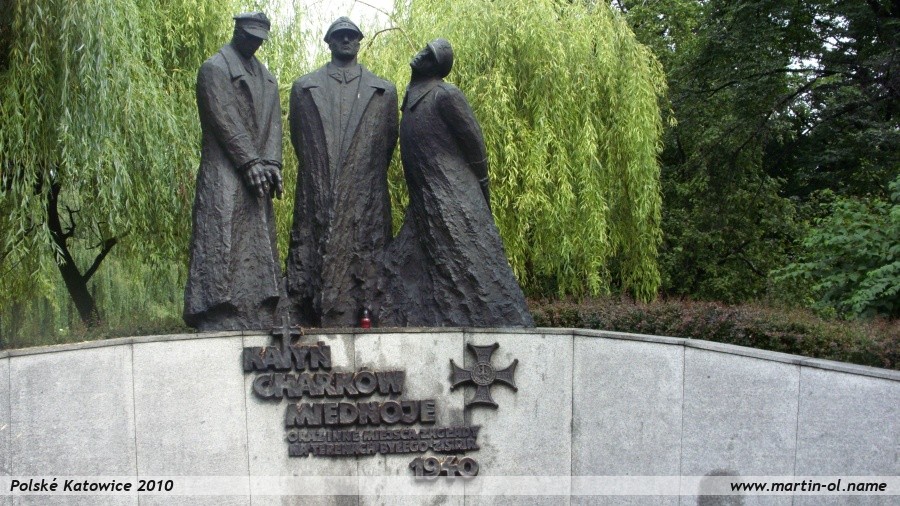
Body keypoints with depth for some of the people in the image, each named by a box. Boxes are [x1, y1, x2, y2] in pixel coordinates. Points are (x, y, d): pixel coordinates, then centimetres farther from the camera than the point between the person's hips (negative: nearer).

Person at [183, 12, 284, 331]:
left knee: (259, 251, 4)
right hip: (225, 175, -7)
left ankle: (259, 323, 6)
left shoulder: (266, 77, 21)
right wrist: (250, 162, -15)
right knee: (222, 246, -11)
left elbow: (273, 122, 11)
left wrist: (271, 163, -5)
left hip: (256, 176, 7)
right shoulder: (214, 69, 1)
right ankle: (220, 325, -12)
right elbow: (225, 120, -9)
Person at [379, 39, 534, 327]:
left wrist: (480, 194, -2)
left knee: (468, 271, -7)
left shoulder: (446, 95, -8)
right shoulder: (413, 95, 16)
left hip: (454, 204, -8)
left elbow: (475, 144, -7)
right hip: (424, 206, 8)